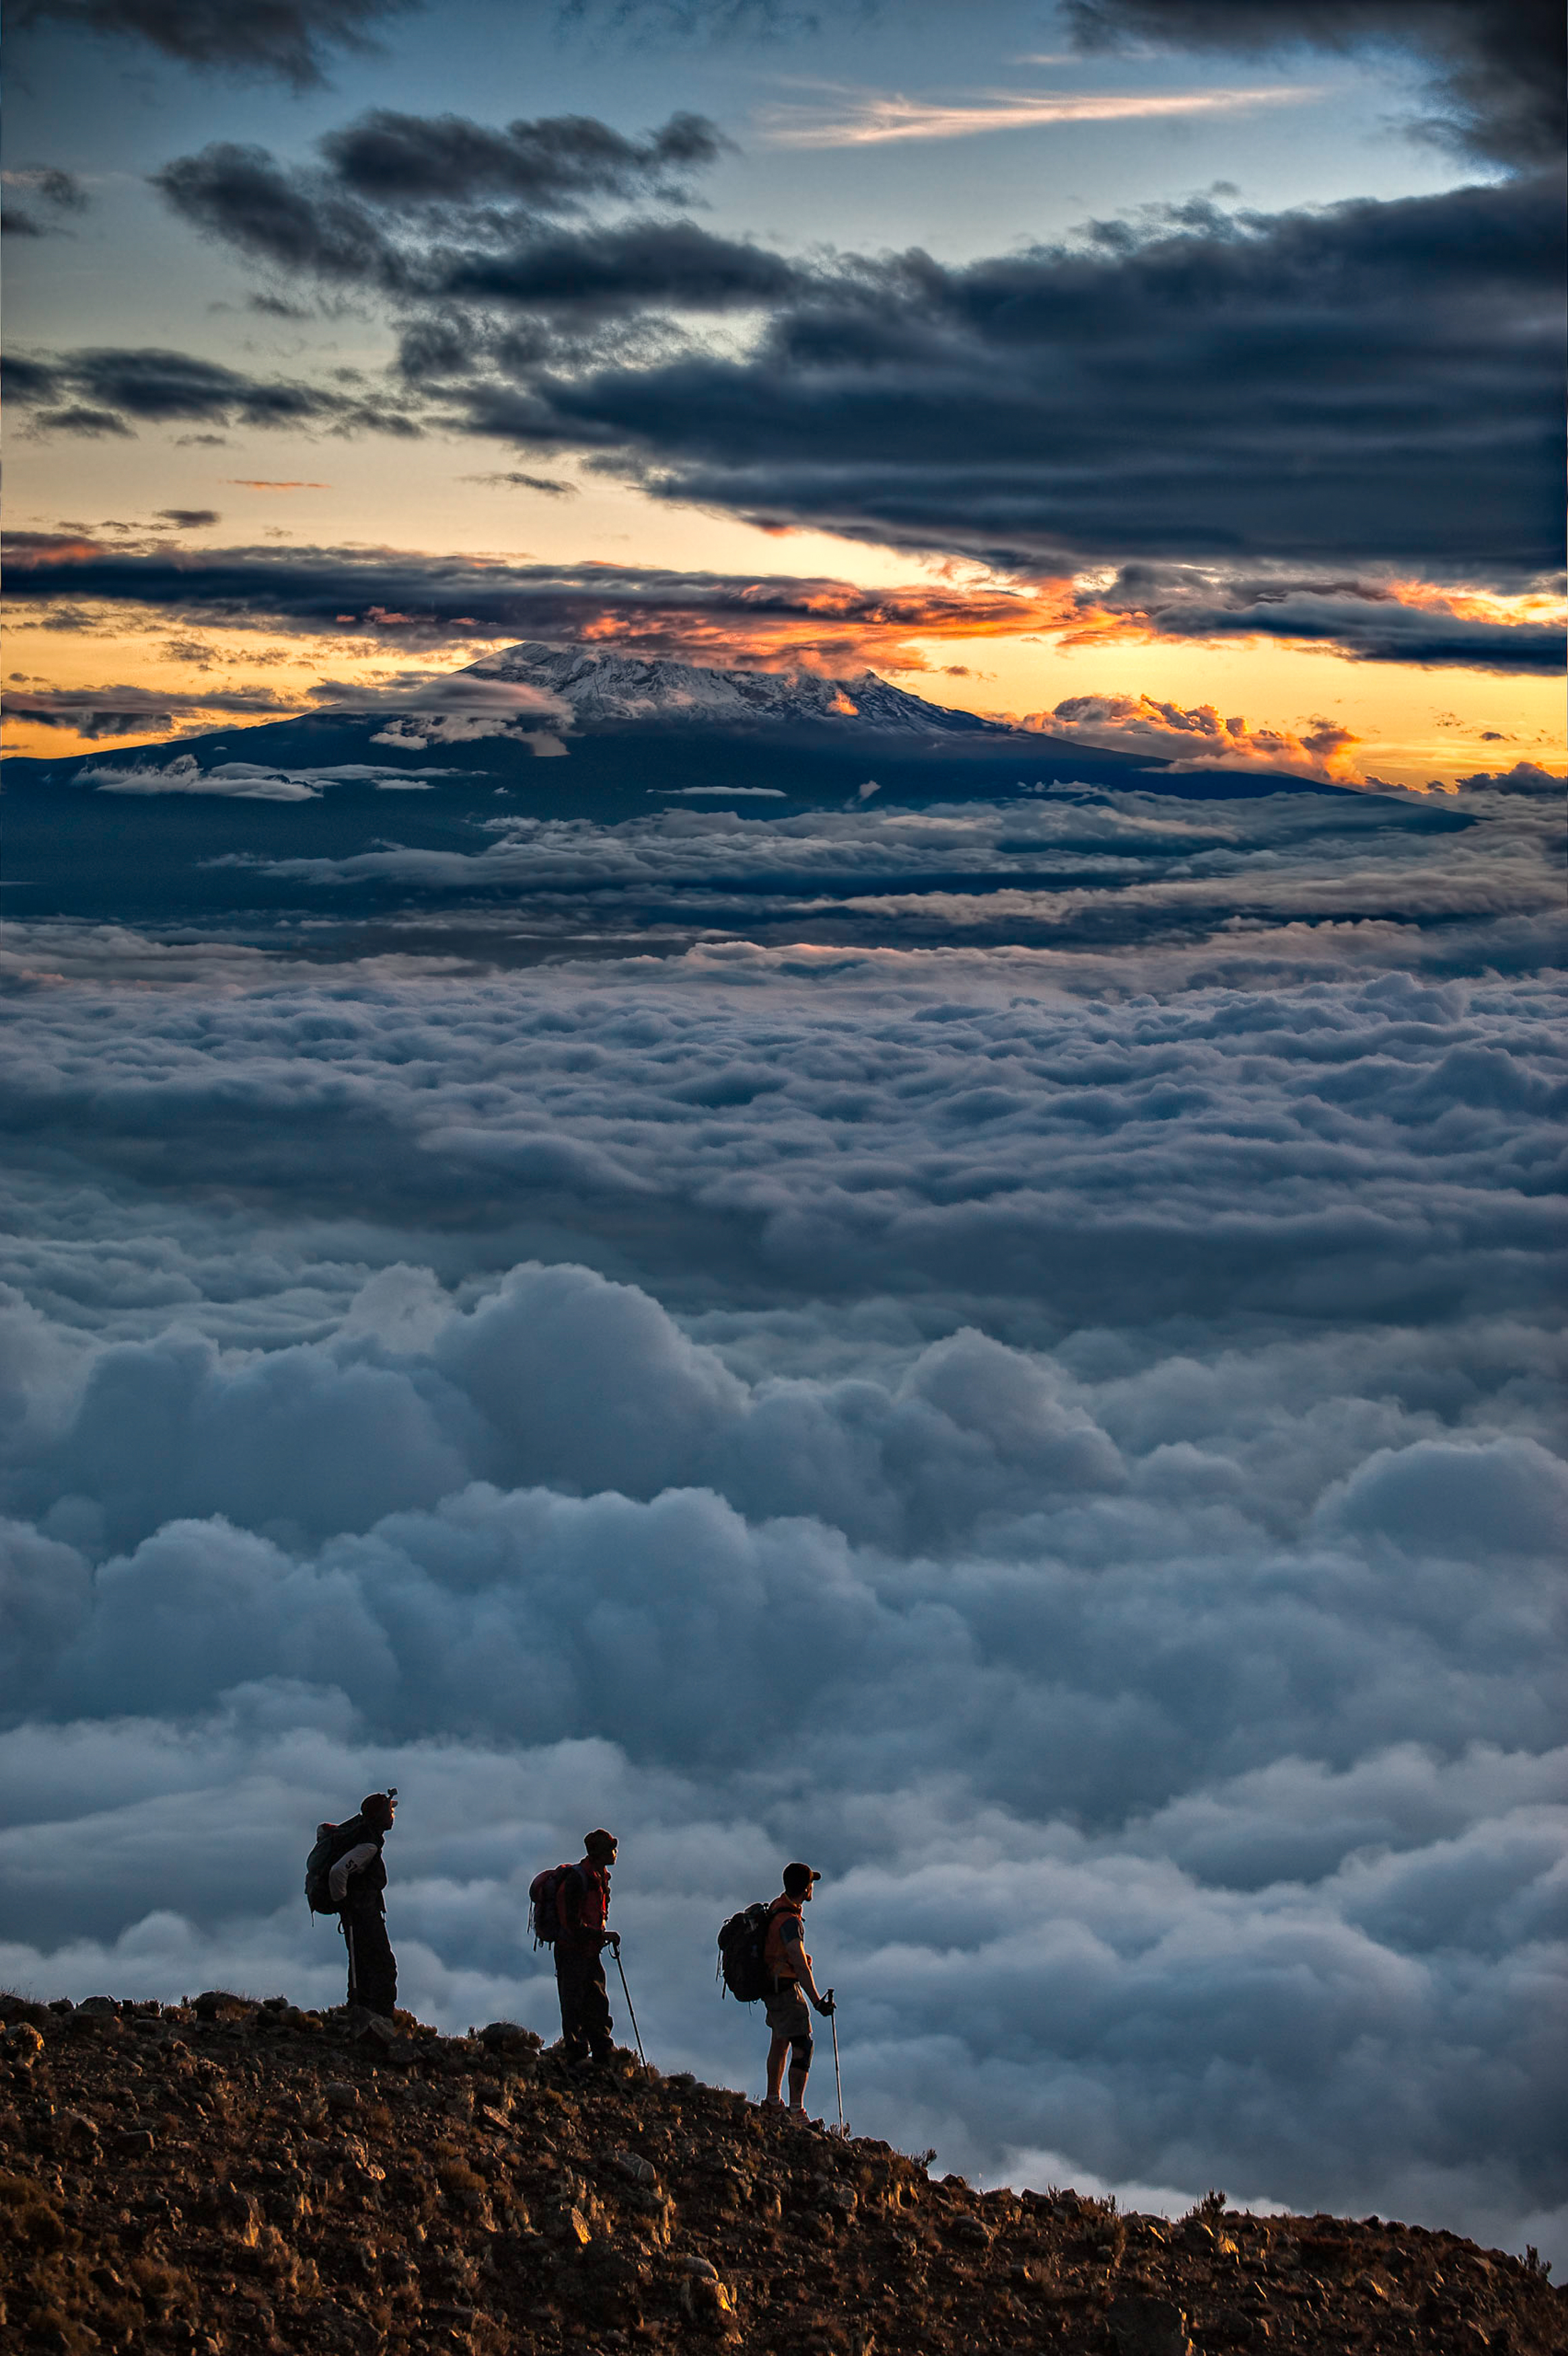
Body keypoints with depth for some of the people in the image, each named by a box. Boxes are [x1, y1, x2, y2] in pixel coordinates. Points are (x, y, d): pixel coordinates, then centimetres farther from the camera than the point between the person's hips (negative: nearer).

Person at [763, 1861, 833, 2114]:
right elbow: (801, 1966, -29)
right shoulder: (790, 1921, -27)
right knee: (802, 2048, -8)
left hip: (771, 1984, 10)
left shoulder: (778, 1905, 4)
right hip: (785, 1989, -10)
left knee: (780, 2041, 21)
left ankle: (774, 2102, 32)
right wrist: (817, 2002, -27)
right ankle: (796, 2111, -10)